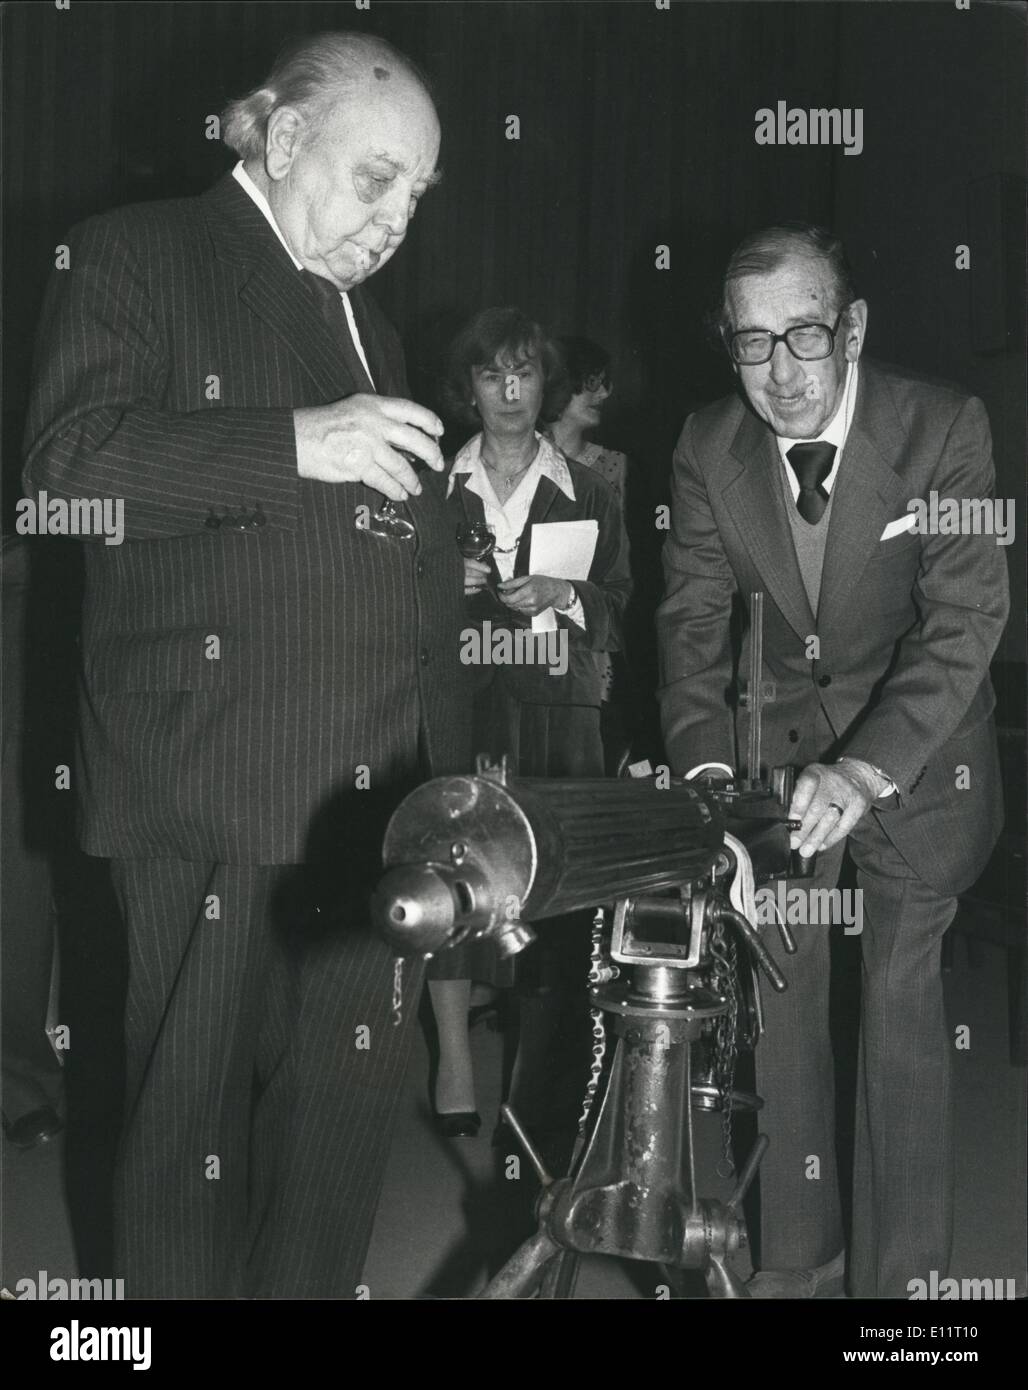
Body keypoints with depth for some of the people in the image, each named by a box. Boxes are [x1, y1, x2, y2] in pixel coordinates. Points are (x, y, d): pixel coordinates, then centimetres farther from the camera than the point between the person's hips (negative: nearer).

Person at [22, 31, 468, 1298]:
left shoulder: (366, 321, 23)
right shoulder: (133, 257, 2)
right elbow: (65, 464, -13)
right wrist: (295, 444, -20)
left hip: (376, 791, 6)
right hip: (210, 783, -6)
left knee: (352, 1098, 8)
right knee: (193, 1106, 3)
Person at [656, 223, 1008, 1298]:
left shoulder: (945, 428, -20)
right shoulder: (708, 449, -10)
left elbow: (966, 618, -24)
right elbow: (693, 618, -6)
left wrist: (867, 769, -37)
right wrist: (704, 763, -23)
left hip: (917, 737, -3)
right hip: (784, 732, 3)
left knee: (901, 990, -3)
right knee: (781, 985, 5)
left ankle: (900, 1270, 11)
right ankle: (795, 1257, 20)